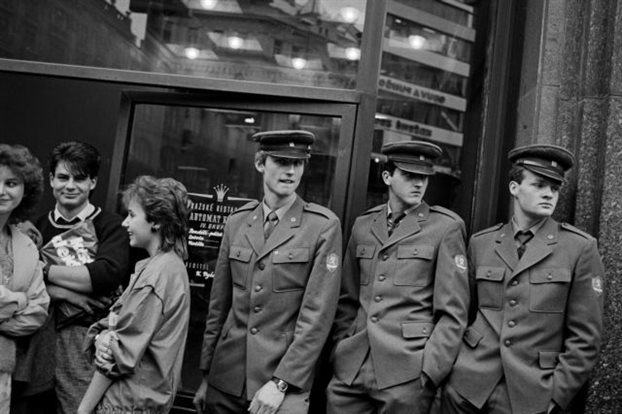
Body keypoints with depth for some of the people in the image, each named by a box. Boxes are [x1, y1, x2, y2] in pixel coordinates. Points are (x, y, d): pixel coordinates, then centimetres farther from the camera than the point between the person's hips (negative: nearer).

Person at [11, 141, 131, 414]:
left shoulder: (110, 226, 0)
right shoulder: (36, 227, 9)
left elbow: (108, 274, -16)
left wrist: (47, 272, -7)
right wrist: (63, 293, -16)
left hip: (87, 343, -3)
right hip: (38, 343, 3)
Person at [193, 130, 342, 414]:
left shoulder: (324, 226, -9)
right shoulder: (237, 221, 4)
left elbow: (318, 314, -11)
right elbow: (219, 303, 8)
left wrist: (280, 382, -13)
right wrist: (206, 375, 9)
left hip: (286, 376, -3)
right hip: (226, 376, 4)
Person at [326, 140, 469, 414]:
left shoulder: (446, 227, -2)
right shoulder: (363, 225, 10)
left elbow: (452, 312, -5)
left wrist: (429, 370, -10)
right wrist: (340, 348, 5)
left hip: (408, 373, -3)